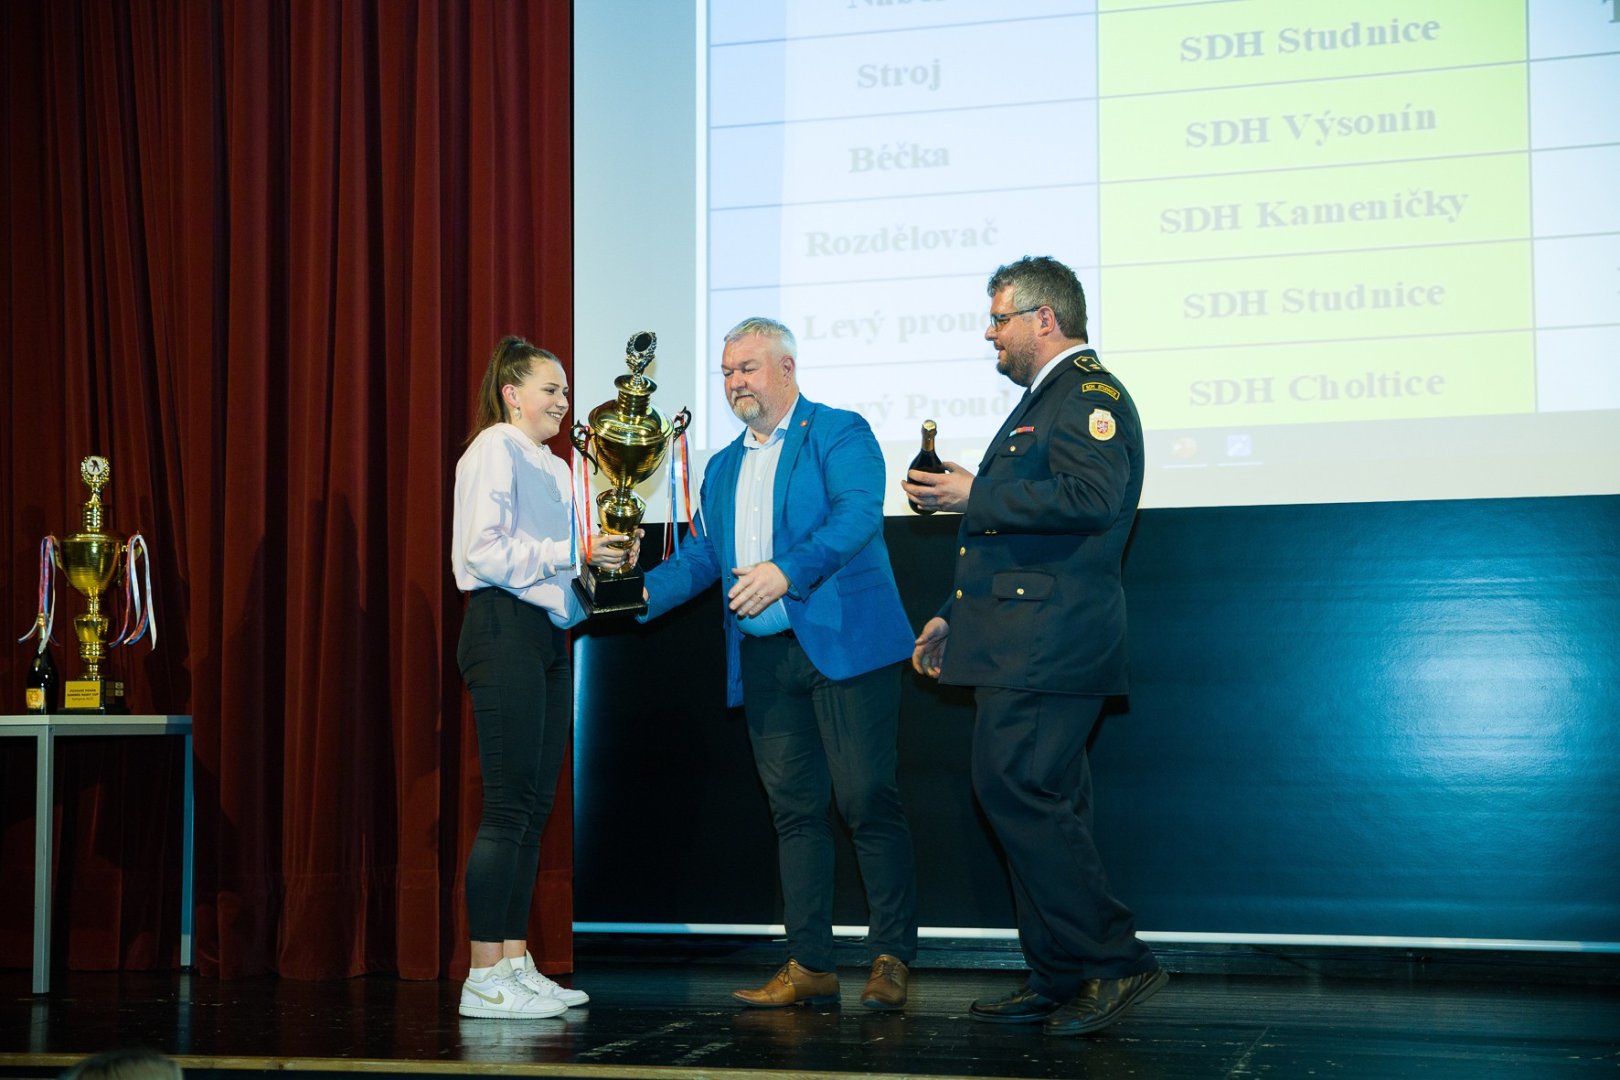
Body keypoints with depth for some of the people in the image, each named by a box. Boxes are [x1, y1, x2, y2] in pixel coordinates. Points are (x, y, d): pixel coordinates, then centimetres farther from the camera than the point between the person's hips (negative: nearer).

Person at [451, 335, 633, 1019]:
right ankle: (484, 978, -9)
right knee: (509, 803, -11)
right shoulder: (494, 450, -4)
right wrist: (571, 555, -16)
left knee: (534, 805, 7)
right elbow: (485, 551, -15)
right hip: (504, 630, -9)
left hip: (548, 635, 9)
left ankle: (515, 964, 11)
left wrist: (608, 561, 9)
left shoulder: (554, 468, 23)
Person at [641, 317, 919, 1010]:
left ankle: (891, 959, 0)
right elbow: (702, 555, 21)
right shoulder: (723, 468, 22)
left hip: (841, 644, -6)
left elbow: (859, 511, -16)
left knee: (867, 798, -7)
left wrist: (787, 570, -29)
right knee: (794, 809, 7)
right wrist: (644, 591, 2)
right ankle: (809, 965, 10)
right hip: (763, 660, 7)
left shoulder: (838, 433, 0)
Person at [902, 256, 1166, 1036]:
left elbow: (1089, 498, -24)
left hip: (1048, 645, -11)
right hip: (1021, 645, 11)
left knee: (1015, 789, -16)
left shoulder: (1090, 394, -8)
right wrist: (953, 617, 27)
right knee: (1038, 806, 9)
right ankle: (1061, 985, 14)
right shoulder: (1046, 401, 25)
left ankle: (1115, 963, -10)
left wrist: (974, 496, -16)